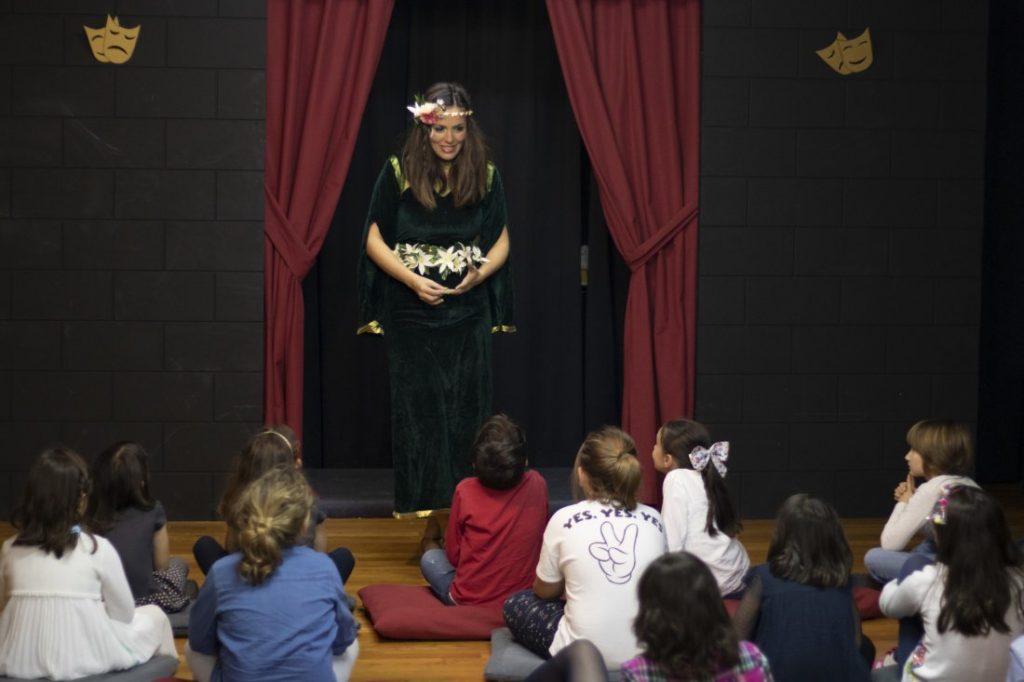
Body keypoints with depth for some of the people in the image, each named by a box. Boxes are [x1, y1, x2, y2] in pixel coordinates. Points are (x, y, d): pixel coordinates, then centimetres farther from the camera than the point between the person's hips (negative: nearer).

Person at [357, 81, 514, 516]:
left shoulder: (485, 176, 5)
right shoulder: (398, 172, -2)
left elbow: (501, 240, 11)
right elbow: (374, 241, -1)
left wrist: (480, 273, -10)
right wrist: (413, 280, -15)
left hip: (468, 311, 2)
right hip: (410, 312, -2)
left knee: (466, 409, 3)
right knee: (417, 407, 0)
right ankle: (417, 505, 8)